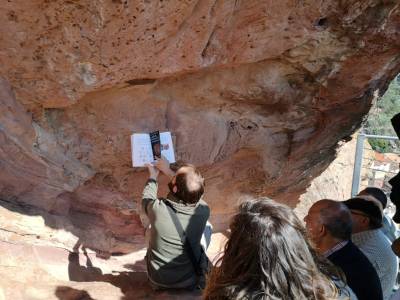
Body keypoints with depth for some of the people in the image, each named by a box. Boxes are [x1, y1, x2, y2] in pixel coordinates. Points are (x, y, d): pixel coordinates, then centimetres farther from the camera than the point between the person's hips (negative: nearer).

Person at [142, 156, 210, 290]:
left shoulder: (157, 209, -29)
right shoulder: (203, 211, -24)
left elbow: (147, 198, -2)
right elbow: (190, 190, 0)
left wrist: (153, 176, 14)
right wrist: (167, 170, 10)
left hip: (158, 280, 0)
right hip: (190, 281, 1)